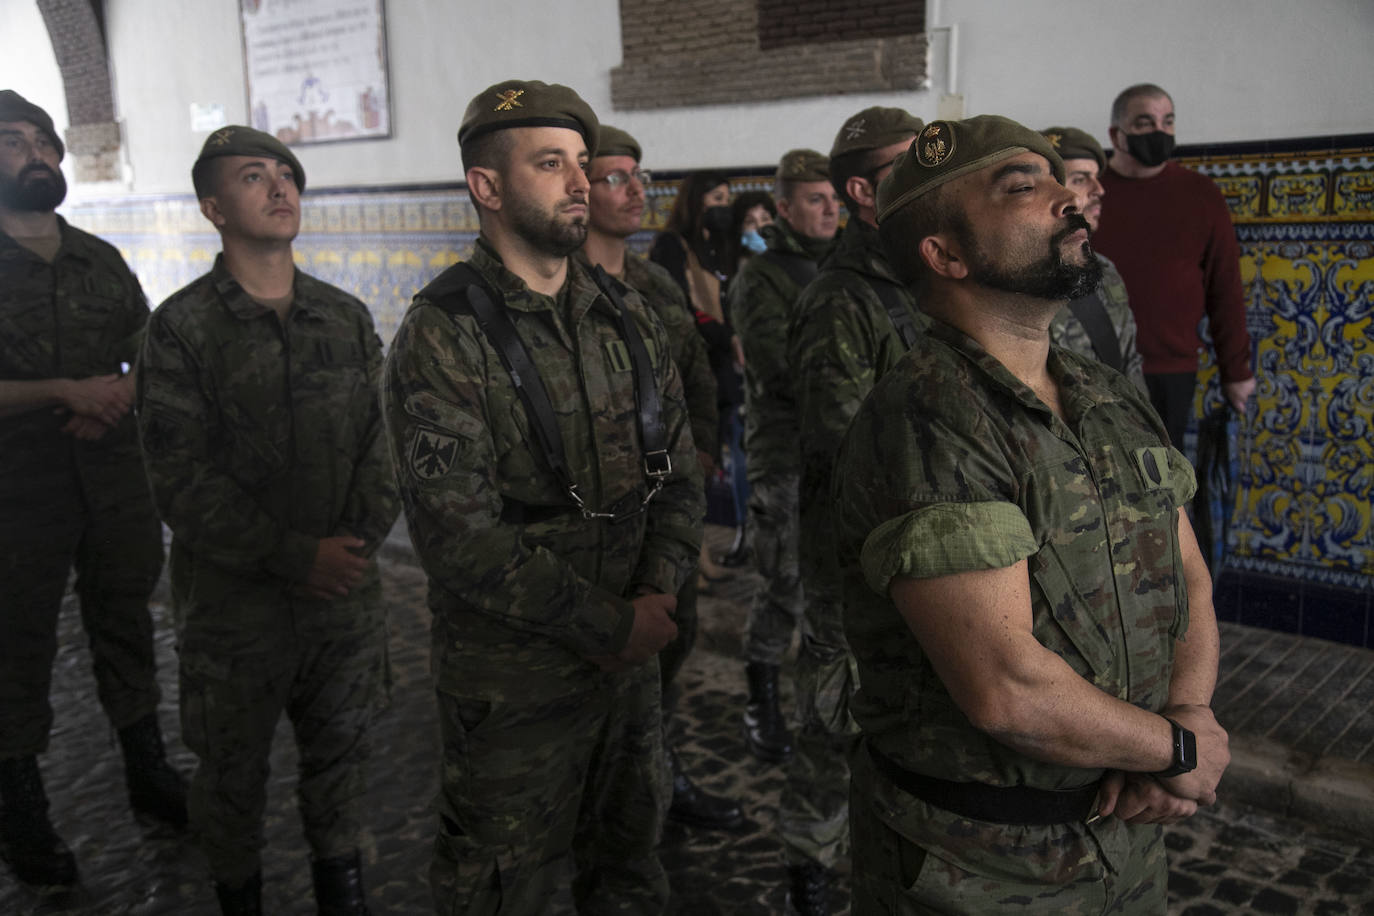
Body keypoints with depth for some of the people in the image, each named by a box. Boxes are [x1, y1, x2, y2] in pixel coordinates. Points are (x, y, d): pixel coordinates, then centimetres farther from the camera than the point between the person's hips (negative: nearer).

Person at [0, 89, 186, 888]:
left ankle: (149, 773, 31)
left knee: (126, 621, 14)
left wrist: (115, 399, -10)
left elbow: (149, 357, 11)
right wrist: (65, 391, -20)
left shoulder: (102, 260, 9)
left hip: (116, 477, 4)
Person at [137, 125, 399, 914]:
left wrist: (361, 543, -8)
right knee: (234, 769, 13)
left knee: (341, 752, 17)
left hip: (347, 588, 3)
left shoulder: (347, 317, 5)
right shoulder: (182, 328, -7)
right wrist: (298, 556, -16)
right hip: (235, 599, -3)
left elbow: (382, 442, 6)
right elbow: (182, 480, -13)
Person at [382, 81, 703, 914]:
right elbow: (460, 534, -21)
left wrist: (657, 593, -9)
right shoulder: (443, 336, -15)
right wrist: (609, 628, -19)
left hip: (632, 656, 6)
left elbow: (680, 471, 7)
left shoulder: (628, 316, 4)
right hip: (512, 679, -5)